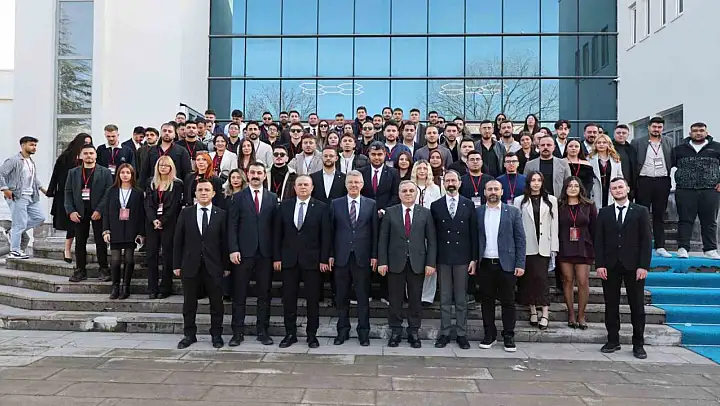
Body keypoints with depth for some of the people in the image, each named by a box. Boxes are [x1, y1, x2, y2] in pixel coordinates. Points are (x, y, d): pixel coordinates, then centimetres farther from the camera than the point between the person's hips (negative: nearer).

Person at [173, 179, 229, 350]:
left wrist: (226, 265, -2)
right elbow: (178, 240, 5)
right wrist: (177, 264, 1)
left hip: (213, 265, -1)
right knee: (189, 303, 9)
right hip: (190, 265, 1)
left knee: (216, 303, 5)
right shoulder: (186, 213, 5)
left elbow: (224, 241, 1)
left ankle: (216, 335, 18)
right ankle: (189, 335, 22)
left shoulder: (221, 214, 1)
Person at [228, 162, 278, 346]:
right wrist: (233, 249, -10)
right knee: (239, 295, 4)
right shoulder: (239, 197, 5)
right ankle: (238, 332, 13)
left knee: (264, 294, 7)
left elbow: (275, 226, 5)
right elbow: (232, 226, 0)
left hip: (265, 253, 1)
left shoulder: (272, 198, 9)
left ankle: (263, 331, 16)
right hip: (244, 252, -1)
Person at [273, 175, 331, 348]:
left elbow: (326, 235, -2)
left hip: (312, 260, -2)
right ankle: (290, 333, 19)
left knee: (312, 299, 5)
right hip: (289, 259, 2)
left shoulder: (321, 208, -1)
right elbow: (277, 233, 6)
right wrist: (277, 257, 1)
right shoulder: (284, 206, 6)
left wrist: (324, 259, -7)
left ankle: (312, 334, 17)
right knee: (288, 298, 6)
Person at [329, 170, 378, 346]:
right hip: (341, 257, 1)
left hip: (362, 257, -1)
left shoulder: (371, 204, 5)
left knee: (363, 297, 5)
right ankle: (343, 331, 20)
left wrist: (374, 255, -2)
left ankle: (363, 332, 15)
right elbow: (331, 231, 5)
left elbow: (375, 231, 3)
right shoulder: (336, 204, 6)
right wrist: (330, 255, 0)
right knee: (342, 297, 8)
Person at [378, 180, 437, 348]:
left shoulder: (425, 213, 5)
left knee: (416, 300, 7)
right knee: (395, 300, 6)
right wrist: (382, 262, -5)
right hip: (395, 263, 0)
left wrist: (430, 263, -5)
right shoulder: (390, 212, 4)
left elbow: (431, 240, 3)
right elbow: (383, 239, 2)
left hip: (417, 263, 1)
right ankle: (395, 332, 17)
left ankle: (413, 332, 18)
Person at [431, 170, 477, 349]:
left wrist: (474, 258, -2)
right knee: (445, 298, 7)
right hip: (443, 258, 0)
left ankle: (461, 334, 15)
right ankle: (444, 333, 15)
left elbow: (473, 233, 3)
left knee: (461, 298, 7)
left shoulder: (469, 204, 5)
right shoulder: (436, 205, 5)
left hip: (462, 257, 0)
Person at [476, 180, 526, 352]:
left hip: (506, 264, -1)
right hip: (484, 264, 1)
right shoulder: (477, 212, 6)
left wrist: (520, 264, -6)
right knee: (487, 300, 9)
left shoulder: (513, 212, 3)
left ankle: (509, 336, 16)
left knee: (508, 301, 4)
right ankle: (489, 334, 20)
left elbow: (520, 239, 1)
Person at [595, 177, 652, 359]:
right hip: (610, 266, 2)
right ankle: (613, 341, 16)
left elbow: (646, 240, 0)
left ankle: (638, 344, 14)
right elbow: (599, 240, 5)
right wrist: (600, 264, -4)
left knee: (637, 306, 4)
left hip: (633, 266, -1)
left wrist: (643, 266, -8)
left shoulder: (641, 211, 5)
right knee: (611, 305, 6)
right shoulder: (604, 213, 9)